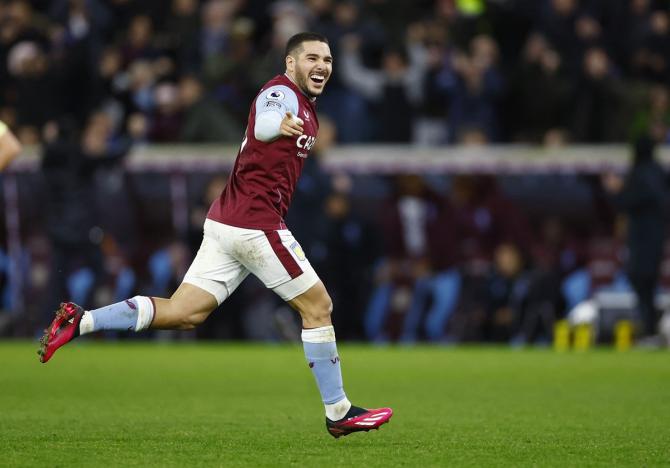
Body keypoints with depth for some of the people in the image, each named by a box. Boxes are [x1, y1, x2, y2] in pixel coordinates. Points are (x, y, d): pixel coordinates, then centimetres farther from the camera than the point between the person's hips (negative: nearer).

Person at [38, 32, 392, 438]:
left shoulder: (303, 104, 18)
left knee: (183, 313, 5)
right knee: (318, 307, 1)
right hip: (256, 225, -10)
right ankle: (339, 414, 9)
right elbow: (263, 122, -37)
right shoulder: (282, 93, -12)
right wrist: (281, 123, -58)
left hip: (226, 222, 10)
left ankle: (80, 322, -2)